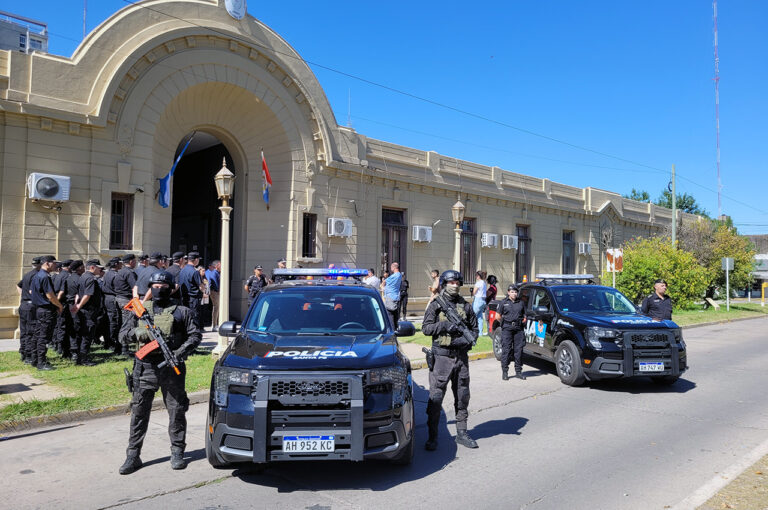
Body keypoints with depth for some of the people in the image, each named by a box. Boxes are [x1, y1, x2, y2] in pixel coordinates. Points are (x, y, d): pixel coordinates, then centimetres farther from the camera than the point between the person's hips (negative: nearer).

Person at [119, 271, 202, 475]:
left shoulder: (181, 312, 5)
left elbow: (195, 335, 3)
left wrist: (182, 351, -13)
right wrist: (137, 333, -7)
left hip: (172, 367, -2)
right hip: (145, 366, 2)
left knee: (177, 412, 5)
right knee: (139, 412, 5)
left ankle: (177, 453, 17)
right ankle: (133, 456, 15)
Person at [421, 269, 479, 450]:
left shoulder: (465, 306, 9)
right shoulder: (435, 305, -1)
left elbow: (475, 328, 13)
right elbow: (426, 328, -5)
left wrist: (467, 340, -6)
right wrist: (445, 325, -17)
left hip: (461, 357, 4)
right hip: (442, 356, -4)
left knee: (462, 396, 12)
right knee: (436, 397, -1)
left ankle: (461, 433, 25)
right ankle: (432, 437, 8)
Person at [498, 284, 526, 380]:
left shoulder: (521, 303, 13)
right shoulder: (504, 302, 5)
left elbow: (524, 315, 18)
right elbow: (498, 316, 6)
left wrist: (523, 319, 3)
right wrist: (504, 320, -3)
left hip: (518, 329, 3)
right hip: (507, 329, -3)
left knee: (519, 350, 4)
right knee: (506, 350, -4)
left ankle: (518, 371, 15)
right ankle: (505, 372, 2)